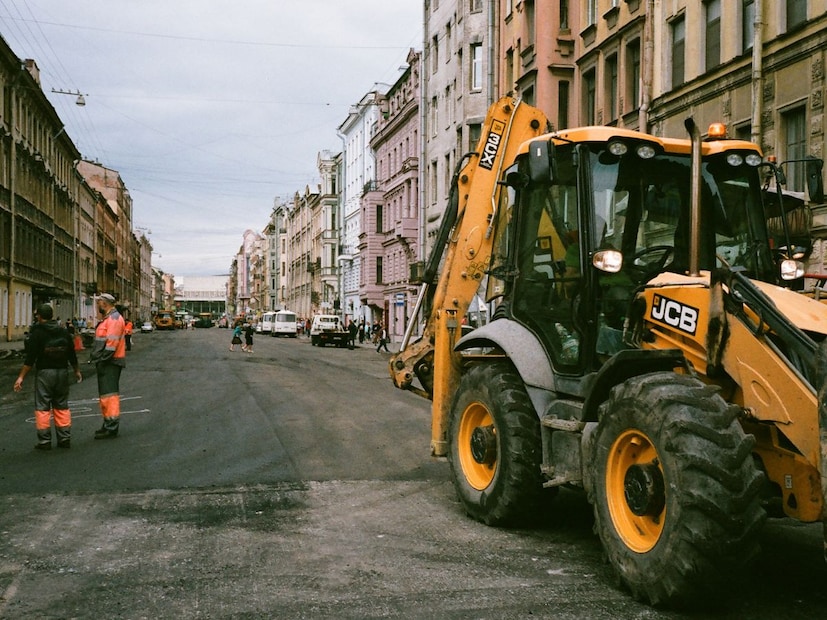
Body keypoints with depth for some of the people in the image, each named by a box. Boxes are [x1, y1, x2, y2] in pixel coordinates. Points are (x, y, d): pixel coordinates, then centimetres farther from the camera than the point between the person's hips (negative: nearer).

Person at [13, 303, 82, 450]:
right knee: (62, 406, 12)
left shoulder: (37, 333, -8)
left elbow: (30, 358, -11)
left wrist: (21, 376, -8)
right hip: (62, 372, 5)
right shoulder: (64, 332, 7)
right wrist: (77, 371, 25)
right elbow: (72, 355, 12)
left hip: (44, 372, -5)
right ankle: (65, 438, 12)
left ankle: (44, 441, 1)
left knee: (42, 408, 1)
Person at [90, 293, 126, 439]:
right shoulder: (107, 318, 20)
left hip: (111, 362, -11)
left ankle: (111, 428, -12)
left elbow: (112, 342, -22)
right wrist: (95, 358, 16)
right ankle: (108, 425, 24)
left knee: (109, 393, -12)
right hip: (105, 363, 11)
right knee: (104, 393, 16)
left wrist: (102, 360, -21)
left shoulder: (114, 318, -14)